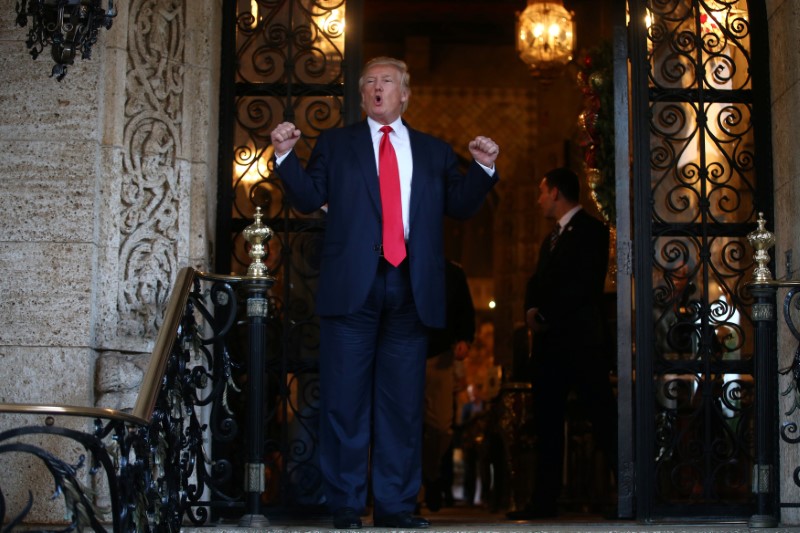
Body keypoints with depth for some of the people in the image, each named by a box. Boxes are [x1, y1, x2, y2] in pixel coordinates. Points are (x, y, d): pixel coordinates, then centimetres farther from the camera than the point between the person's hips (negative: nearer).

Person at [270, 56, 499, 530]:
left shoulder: (435, 152, 18)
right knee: (346, 399, -1)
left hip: (411, 289, 2)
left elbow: (460, 206, 13)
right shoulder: (335, 144, 15)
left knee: (404, 401, 4)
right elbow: (309, 198, 6)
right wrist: (286, 155, -7)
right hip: (353, 286, -1)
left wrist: (483, 169, -1)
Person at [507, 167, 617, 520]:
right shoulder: (552, 239, 23)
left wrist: (545, 315, -12)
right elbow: (536, 282, 16)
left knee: (603, 419, -8)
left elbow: (584, 283, -14)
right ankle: (543, 500, 8)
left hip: (581, 341, -8)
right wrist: (531, 311, -4)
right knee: (546, 424, 6)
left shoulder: (590, 230, -3)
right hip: (550, 344, 8)